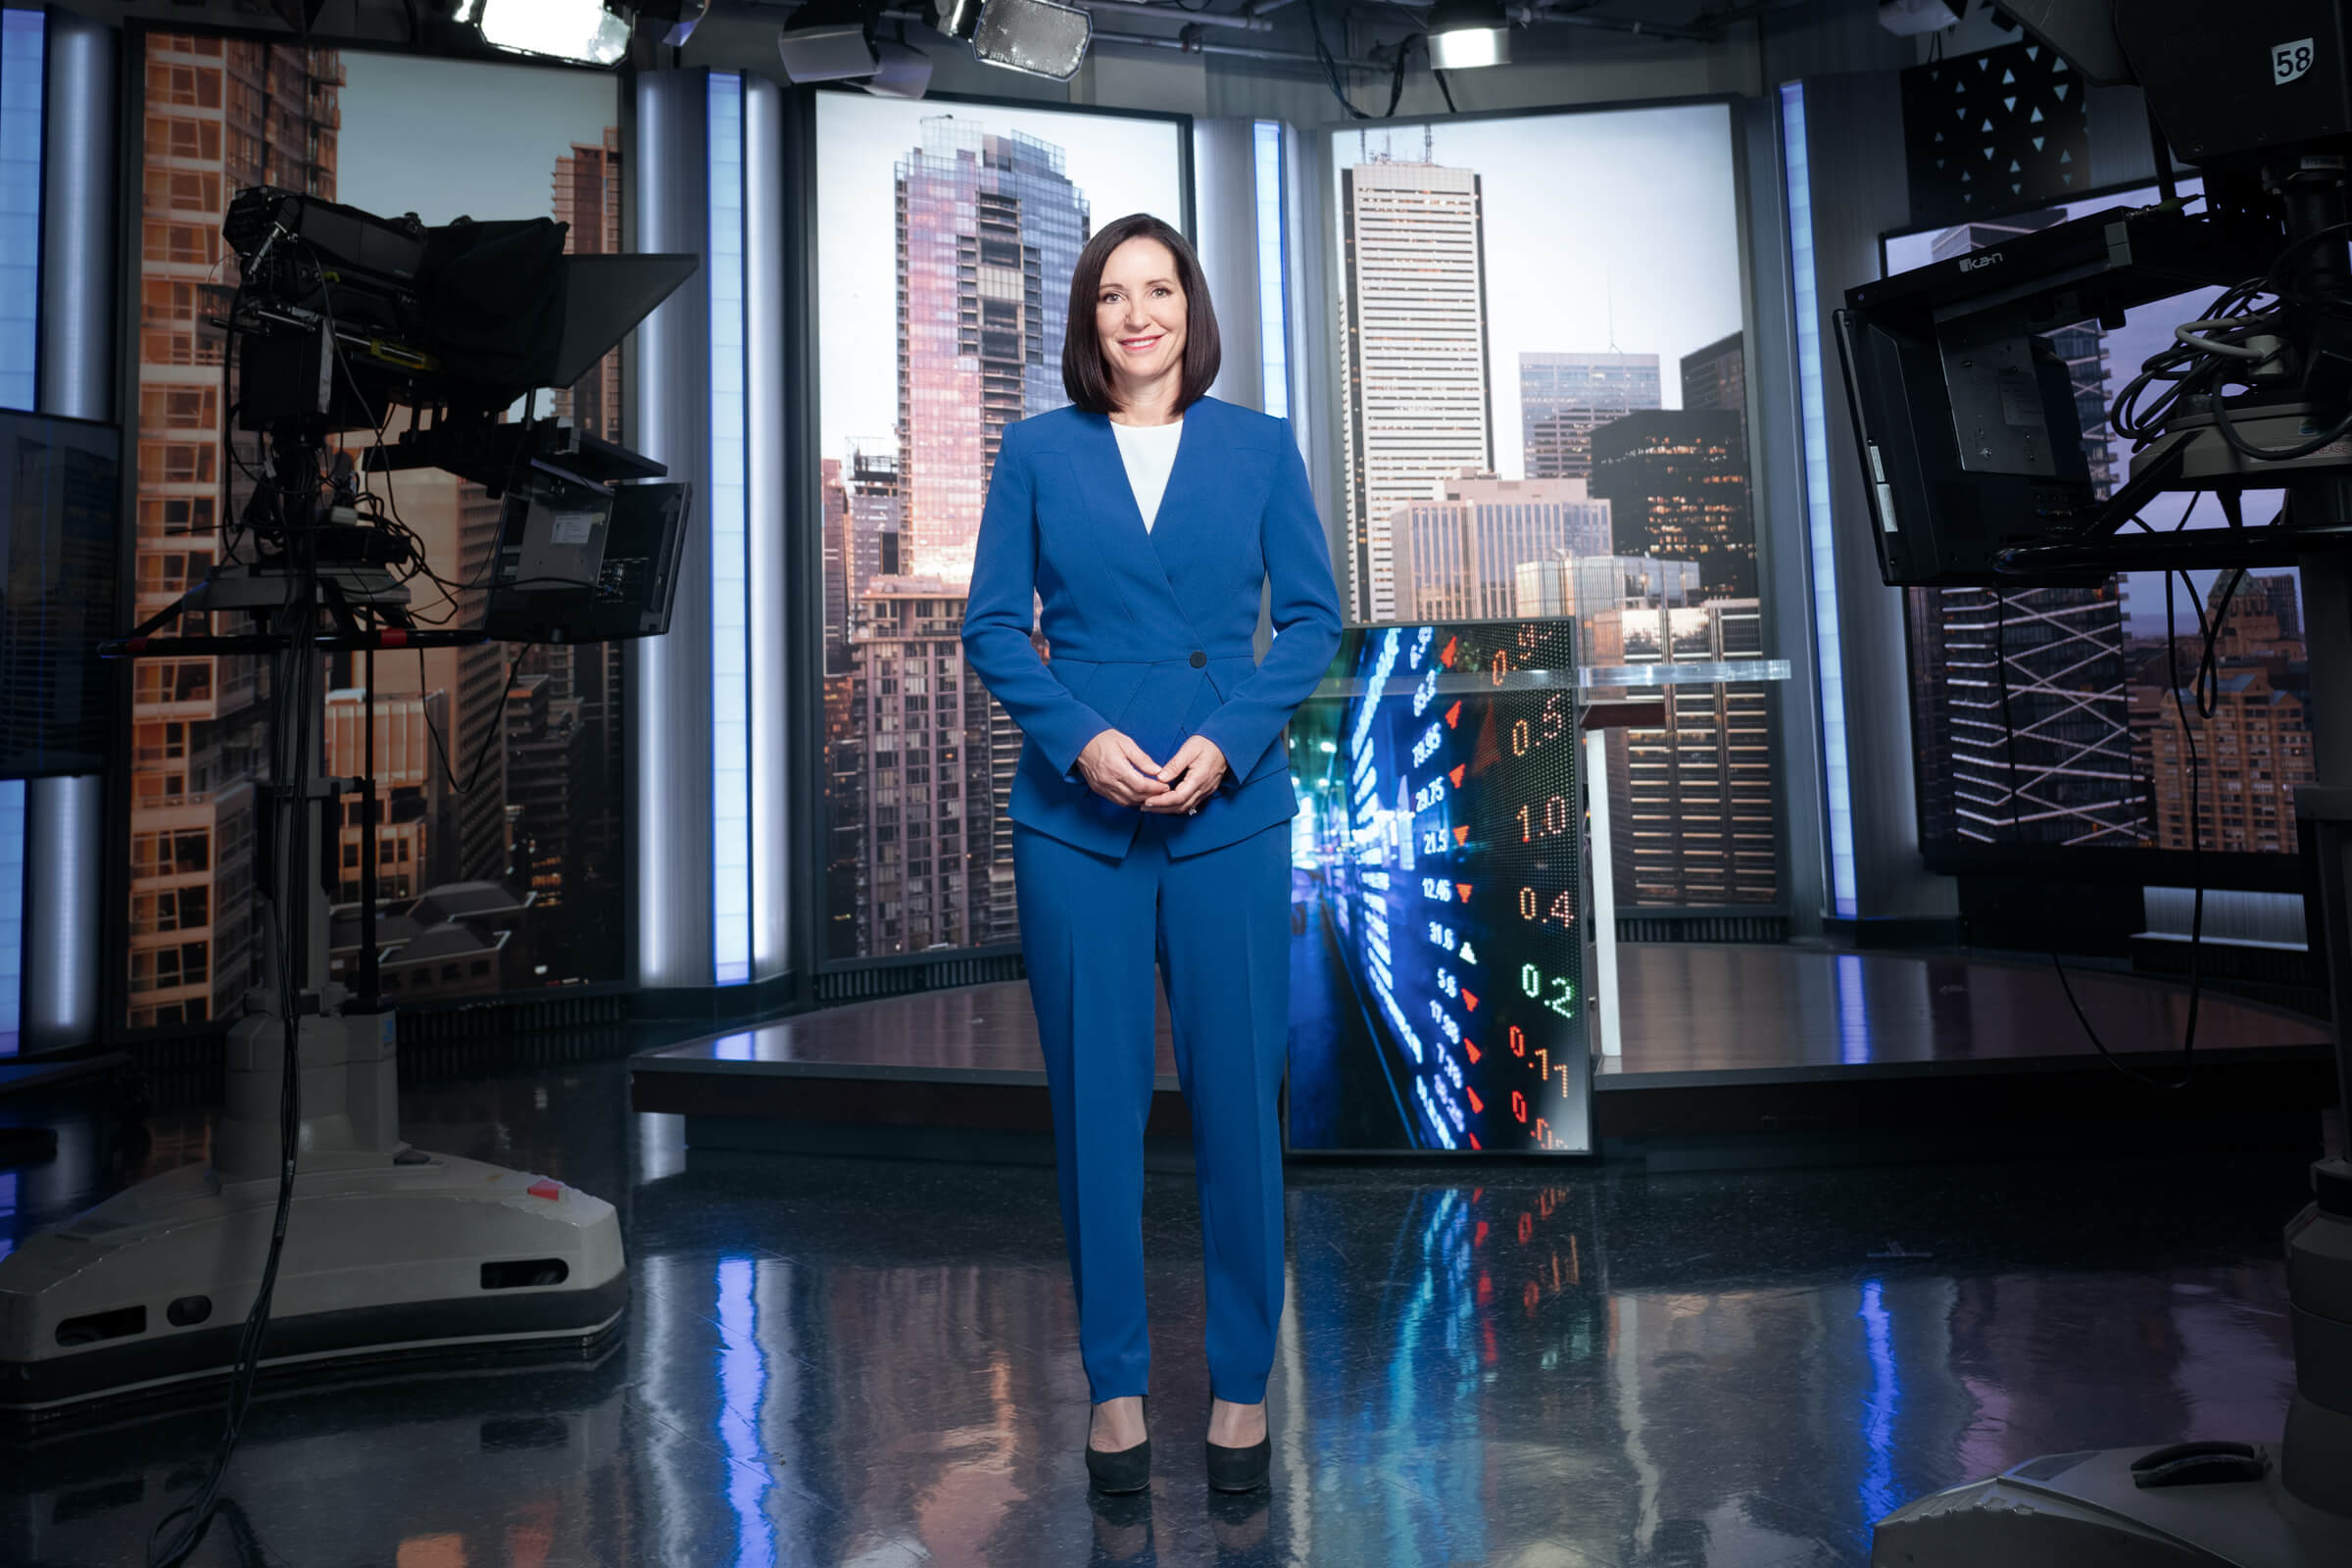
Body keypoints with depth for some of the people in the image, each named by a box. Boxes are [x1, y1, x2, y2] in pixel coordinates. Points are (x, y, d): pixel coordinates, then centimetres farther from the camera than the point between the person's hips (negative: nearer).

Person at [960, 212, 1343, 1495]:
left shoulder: (1259, 446, 8)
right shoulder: (1036, 452, 7)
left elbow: (1313, 616, 5)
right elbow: (990, 626, 4)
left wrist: (1227, 740, -9)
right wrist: (1081, 738, -11)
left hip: (1231, 811, 0)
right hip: (1074, 815, 0)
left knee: (1237, 1095, 3)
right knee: (1095, 1100, 5)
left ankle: (1243, 1384, 21)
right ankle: (1114, 1381, 22)